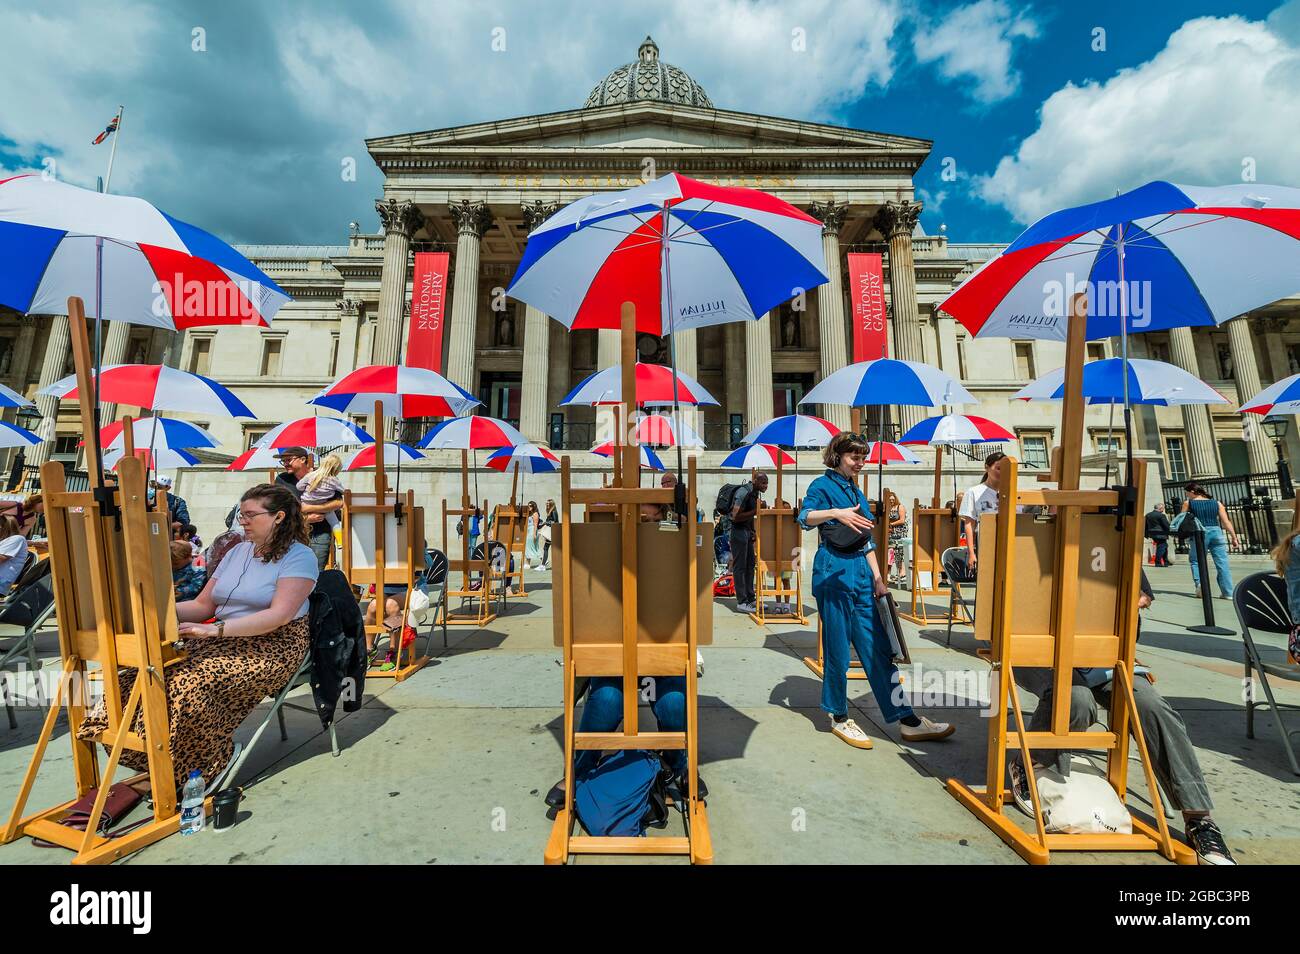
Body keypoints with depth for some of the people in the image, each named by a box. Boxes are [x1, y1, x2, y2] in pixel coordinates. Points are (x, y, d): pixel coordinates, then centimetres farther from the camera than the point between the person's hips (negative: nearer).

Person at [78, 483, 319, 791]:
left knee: (194, 682, -27)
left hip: (272, 646, -7)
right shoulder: (237, 551, 16)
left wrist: (215, 629, -24)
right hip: (226, 639, 8)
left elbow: (280, 615, -20)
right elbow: (202, 606, 17)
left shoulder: (299, 556, -9)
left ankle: (194, 771, -7)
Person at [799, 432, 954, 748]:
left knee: (878, 648, 8)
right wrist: (836, 513, -42)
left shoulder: (856, 492, 17)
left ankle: (908, 721, 14)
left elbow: (866, 540, 19)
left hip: (861, 571, 7)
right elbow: (805, 517, -25)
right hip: (833, 571, -7)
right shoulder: (822, 485, -4)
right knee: (837, 648, 2)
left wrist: (877, 577, 12)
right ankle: (839, 718, 17)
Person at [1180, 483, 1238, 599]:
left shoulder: (1188, 503, 3)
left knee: (1196, 560, 9)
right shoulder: (1217, 503, 11)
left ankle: (1199, 583, -12)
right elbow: (1226, 522, 7)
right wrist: (1234, 537, 9)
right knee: (1222, 564, 3)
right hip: (1216, 532, 3)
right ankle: (1228, 592, 3)